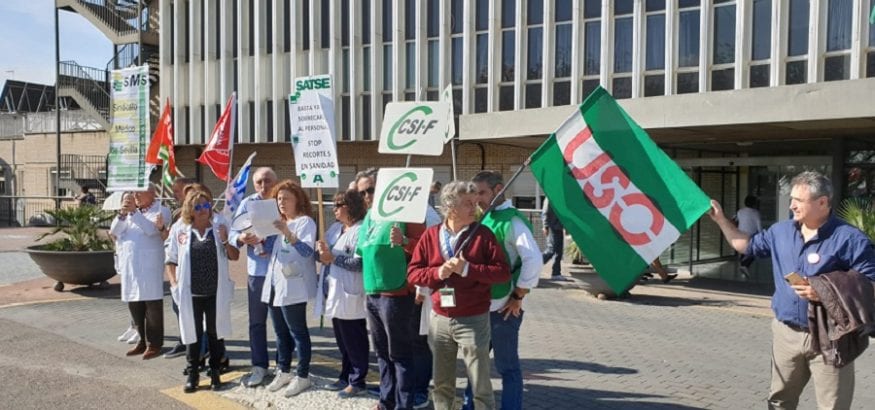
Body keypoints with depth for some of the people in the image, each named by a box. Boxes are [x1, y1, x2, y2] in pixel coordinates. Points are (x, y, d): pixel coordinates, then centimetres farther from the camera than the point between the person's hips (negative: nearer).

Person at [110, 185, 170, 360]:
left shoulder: (161, 211, 0)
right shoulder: (130, 211, 18)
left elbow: (151, 229, -17)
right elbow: (114, 231, 7)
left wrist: (133, 212, -20)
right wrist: (122, 214, -9)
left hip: (150, 266, -6)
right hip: (129, 266, 6)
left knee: (152, 306, -2)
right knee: (134, 306, 12)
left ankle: (154, 344, 6)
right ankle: (143, 341, 23)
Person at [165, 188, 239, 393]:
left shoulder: (220, 225, 0)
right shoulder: (179, 229, -1)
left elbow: (234, 257, 3)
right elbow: (171, 260, 6)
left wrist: (225, 241, -14)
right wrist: (174, 283, -4)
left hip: (216, 291, 0)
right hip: (190, 292, 0)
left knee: (215, 332, 9)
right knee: (193, 333, 8)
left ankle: (215, 373, 23)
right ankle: (192, 374, 21)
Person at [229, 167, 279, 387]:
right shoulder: (247, 204, 3)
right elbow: (233, 232, -1)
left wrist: (274, 251, -19)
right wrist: (241, 238, -23)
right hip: (256, 270, 2)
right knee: (257, 321, 8)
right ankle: (259, 366, 18)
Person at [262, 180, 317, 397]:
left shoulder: (305, 222, -7)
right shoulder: (277, 222, 18)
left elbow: (308, 251, -22)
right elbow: (270, 252, 20)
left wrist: (288, 233, -33)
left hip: (293, 287, -8)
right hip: (274, 284, 8)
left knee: (297, 332, -1)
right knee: (281, 332, 15)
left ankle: (302, 376, 7)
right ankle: (283, 372, 26)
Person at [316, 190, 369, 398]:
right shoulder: (335, 228, 14)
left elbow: (359, 263, -23)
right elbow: (324, 254, 11)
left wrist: (333, 258, -17)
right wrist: (322, 251, -11)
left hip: (351, 295, -8)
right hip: (335, 292, 8)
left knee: (355, 341, 3)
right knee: (342, 340, 17)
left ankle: (357, 381, 14)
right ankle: (346, 376, 30)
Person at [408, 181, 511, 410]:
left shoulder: (483, 234, -5)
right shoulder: (431, 235, 2)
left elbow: (504, 272, -10)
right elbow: (413, 273, 2)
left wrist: (468, 269, -20)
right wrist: (437, 272, -16)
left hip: (474, 320, -3)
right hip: (439, 319, 3)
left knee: (481, 386, 5)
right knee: (442, 385, 17)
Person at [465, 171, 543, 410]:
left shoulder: (512, 220, -14)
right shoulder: (481, 219, 8)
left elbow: (534, 261, -24)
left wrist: (518, 297, -17)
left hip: (502, 309, -7)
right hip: (478, 307, 8)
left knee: (507, 367, 6)